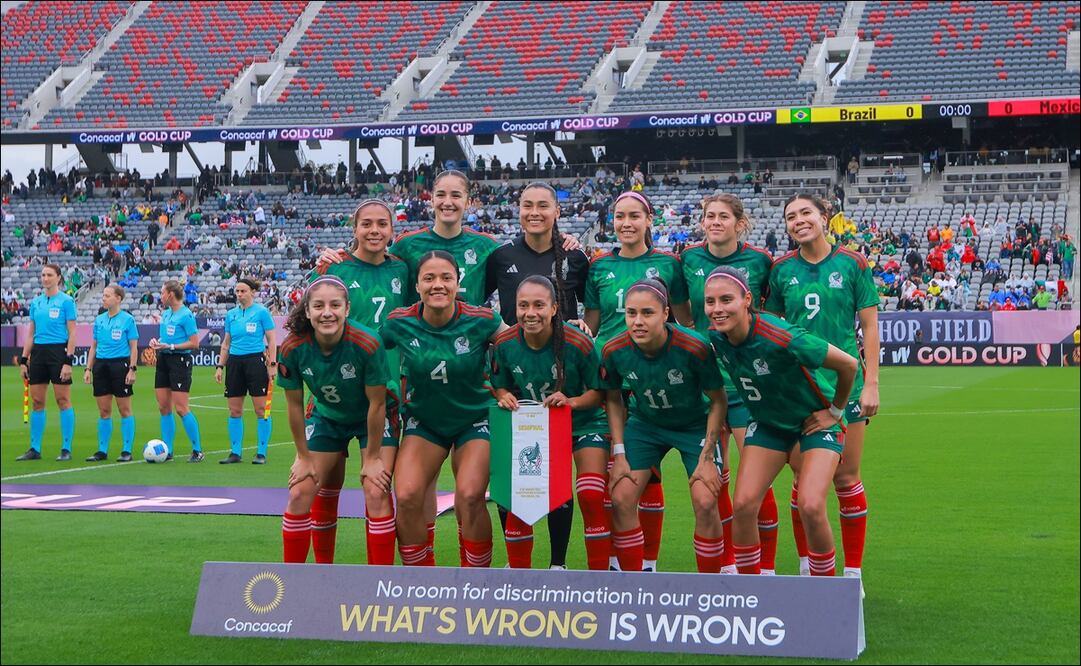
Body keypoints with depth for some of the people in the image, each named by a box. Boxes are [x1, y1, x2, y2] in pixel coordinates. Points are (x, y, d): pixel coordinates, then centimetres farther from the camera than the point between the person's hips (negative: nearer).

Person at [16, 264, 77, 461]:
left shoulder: (66, 301, -4)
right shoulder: (36, 302, 12)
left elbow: (72, 334, -6)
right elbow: (30, 333, 15)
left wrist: (68, 361, -14)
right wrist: (24, 360, 9)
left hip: (59, 351, -5)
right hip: (38, 352, 6)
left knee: (63, 400, -4)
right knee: (36, 401, 5)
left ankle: (66, 449, 1)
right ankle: (35, 449, 11)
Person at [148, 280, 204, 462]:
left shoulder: (186, 315, -11)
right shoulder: (165, 314, 14)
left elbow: (194, 343, -14)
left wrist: (170, 346, -18)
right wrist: (156, 341, 6)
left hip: (180, 360, -8)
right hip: (163, 360, 8)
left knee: (181, 408, -10)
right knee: (164, 408, 7)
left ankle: (197, 450, -1)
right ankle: (167, 451, 12)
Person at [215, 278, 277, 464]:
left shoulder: (261, 312, -2)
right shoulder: (231, 314, 12)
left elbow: (271, 340, -3)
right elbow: (226, 343, 18)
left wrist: (272, 364, -10)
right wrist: (220, 366, 12)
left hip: (256, 360, -5)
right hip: (234, 362, 5)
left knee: (261, 409, -4)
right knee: (234, 410, 5)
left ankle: (261, 453, 1)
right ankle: (235, 452, 11)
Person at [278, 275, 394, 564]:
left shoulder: (367, 343, -33)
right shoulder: (292, 349, -25)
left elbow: (376, 403, -22)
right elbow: (294, 405, -10)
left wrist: (372, 457, -14)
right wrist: (304, 457, -3)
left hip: (371, 420, -3)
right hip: (327, 418, 3)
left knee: (377, 494, -15)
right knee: (299, 494, -2)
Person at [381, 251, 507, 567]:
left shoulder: (480, 321, -16)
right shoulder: (400, 323, -13)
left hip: (473, 419, -1)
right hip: (423, 420, 2)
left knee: (470, 497, -19)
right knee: (407, 497, -16)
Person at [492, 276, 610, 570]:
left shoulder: (578, 344, -25)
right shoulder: (504, 344, -15)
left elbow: (598, 391, -12)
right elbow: (501, 386, 3)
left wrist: (571, 401, -30)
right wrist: (505, 398, -19)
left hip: (583, 422, -3)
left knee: (591, 498, -17)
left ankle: (599, 576, -3)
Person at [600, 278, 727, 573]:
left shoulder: (694, 347, -31)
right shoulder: (614, 350, -21)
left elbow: (718, 401, -15)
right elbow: (613, 399, -1)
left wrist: (706, 458, -15)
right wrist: (619, 454, -6)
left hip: (695, 426, -3)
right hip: (645, 425, 3)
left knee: (705, 502, -16)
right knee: (621, 499, -8)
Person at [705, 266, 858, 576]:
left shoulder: (780, 338, -35)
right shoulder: (717, 338, -16)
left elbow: (848, 364, -25)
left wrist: (834, 412, -12)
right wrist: (763, 406, 12)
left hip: (815, 420, -5)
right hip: (768, 423, 6)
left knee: (810, 506, -20)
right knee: (743, 504, -7)